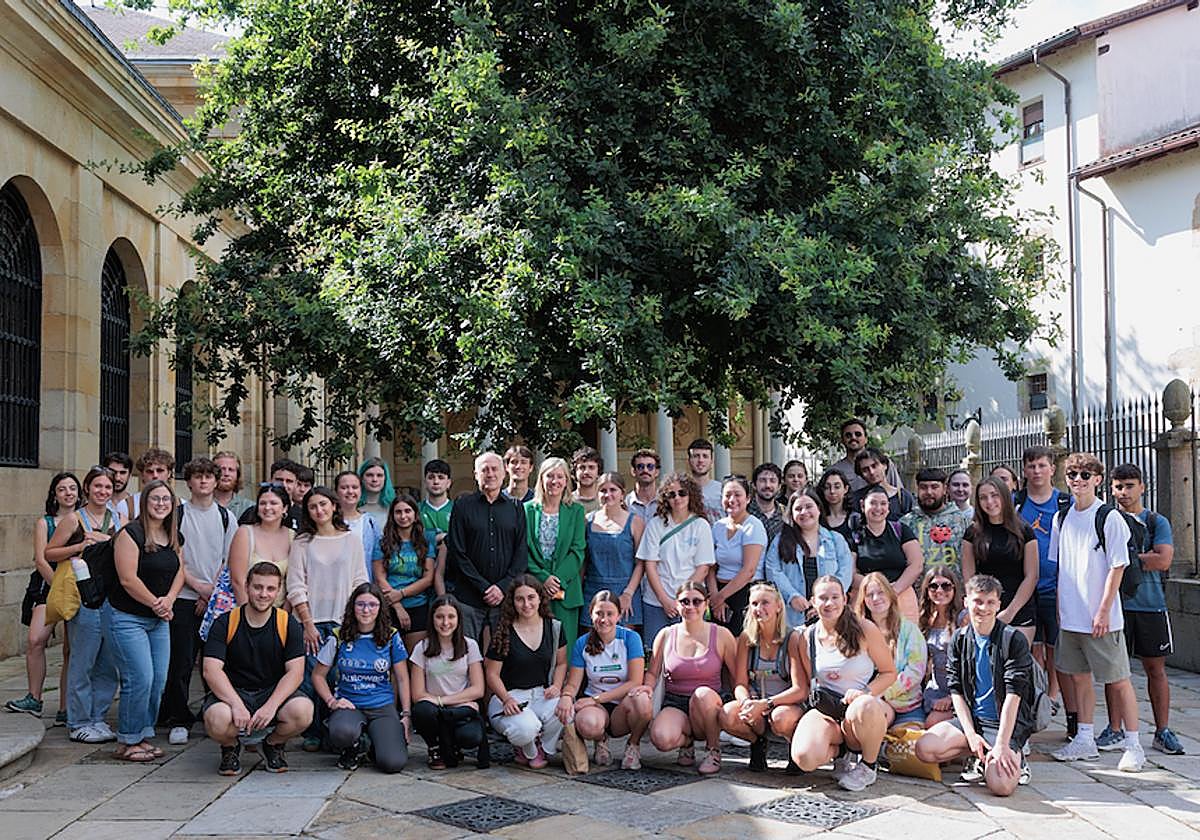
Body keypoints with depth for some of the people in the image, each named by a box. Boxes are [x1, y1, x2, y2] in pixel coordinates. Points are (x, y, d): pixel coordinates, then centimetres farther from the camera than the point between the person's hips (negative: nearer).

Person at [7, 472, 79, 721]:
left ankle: (66, 709, 4)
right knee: (36, 640, -17)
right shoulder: (44, 523, 6)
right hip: (48, 586, 0)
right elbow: (41, 560, -2)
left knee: (71, 649, -1)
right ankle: (34, 700, -5)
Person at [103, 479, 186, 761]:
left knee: (159, 680, 6)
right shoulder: (131, 534, -13)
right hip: (126, 617, -7)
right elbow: (128, 580, -18)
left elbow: (179, 572, 11)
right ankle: (128, 742, 5)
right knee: (140, 679, -10)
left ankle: (144, 737, 19)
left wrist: (169, 600, -8)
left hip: (159, 620, 7)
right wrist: (156, 604, -12)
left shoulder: (175, 538, 10)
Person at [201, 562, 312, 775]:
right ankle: (230, 747, 4)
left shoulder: (288, 624, -1)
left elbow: (295, 672, -8)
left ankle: (274, 745, 5)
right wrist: (237, 705, -29)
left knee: (303, 711, -30)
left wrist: (271, 706, -25)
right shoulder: (225, 623, -4)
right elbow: (211, 671, -14)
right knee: (217, 719, -35)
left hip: (274, 693, 1)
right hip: (232, 692, -1)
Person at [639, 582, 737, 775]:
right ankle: (686, 742, 7)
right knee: (661, 739, -33)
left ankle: (714, 750, -11)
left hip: (708, 704, -1)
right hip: (675, 703, 1)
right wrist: (648, 686, -10)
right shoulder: (666, 635, 5)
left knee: (703, 693, -38)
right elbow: (652, 673, 12)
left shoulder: (721, 635, 1)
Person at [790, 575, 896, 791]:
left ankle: (868, 766, -10)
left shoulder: (865, 630, -5)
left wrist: (865, 692, -17)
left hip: (868, 707, -2)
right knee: (804, 758, -29)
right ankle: (840, 752, 10)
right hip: (827, 709, 2)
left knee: (864, 707, -42)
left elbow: (889, 672, 1)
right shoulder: (808, 638, 4)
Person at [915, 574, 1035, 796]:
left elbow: (1013, 695, -15)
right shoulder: (959, 640, 6)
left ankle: (1014, 757, 6)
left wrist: (1002, 745, -22)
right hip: (970, 719, 5)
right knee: (924, 748, -20)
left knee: (1000, 785, -29)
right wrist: (971, 735, -10)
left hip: (1006, 721, -5)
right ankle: (982, 755, 2)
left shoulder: (1013, 640, -9)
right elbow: (956, 690, 4)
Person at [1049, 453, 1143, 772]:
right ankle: (1085, 740, 22)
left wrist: (1103, 611, -14)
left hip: (1101, 618, -6)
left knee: (1118, 680, 1)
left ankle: (1133, 746, 8)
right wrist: (1060, 607, 10)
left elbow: (1117, 567, -11)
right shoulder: (1061, 518, 9)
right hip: (1070, 616, 6)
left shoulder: (1109, 518, -9)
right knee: (1079, 676, 12)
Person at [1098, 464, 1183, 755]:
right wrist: (1143, 559, -8)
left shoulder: (1157, 522, 5)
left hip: (1150, 603, 0)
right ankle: (1114, 729, 11)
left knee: (1156, 668, 4)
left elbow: (1163, 560, -10)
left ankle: (1162, 731, 13)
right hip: (1115, 603, 0)